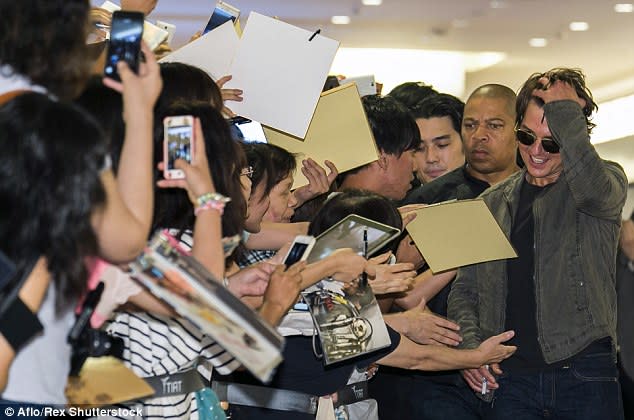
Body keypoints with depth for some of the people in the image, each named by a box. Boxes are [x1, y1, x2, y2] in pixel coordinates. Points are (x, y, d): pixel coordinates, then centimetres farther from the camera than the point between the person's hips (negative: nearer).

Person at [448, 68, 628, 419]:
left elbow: (593, 189, -25)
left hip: (585, 376, -3)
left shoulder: (606, 182, 1)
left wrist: (563, 108, -16)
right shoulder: (493, 203, 13)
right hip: (510, 375, 3)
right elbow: (464, 288, 16)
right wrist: (470, 346, -2)